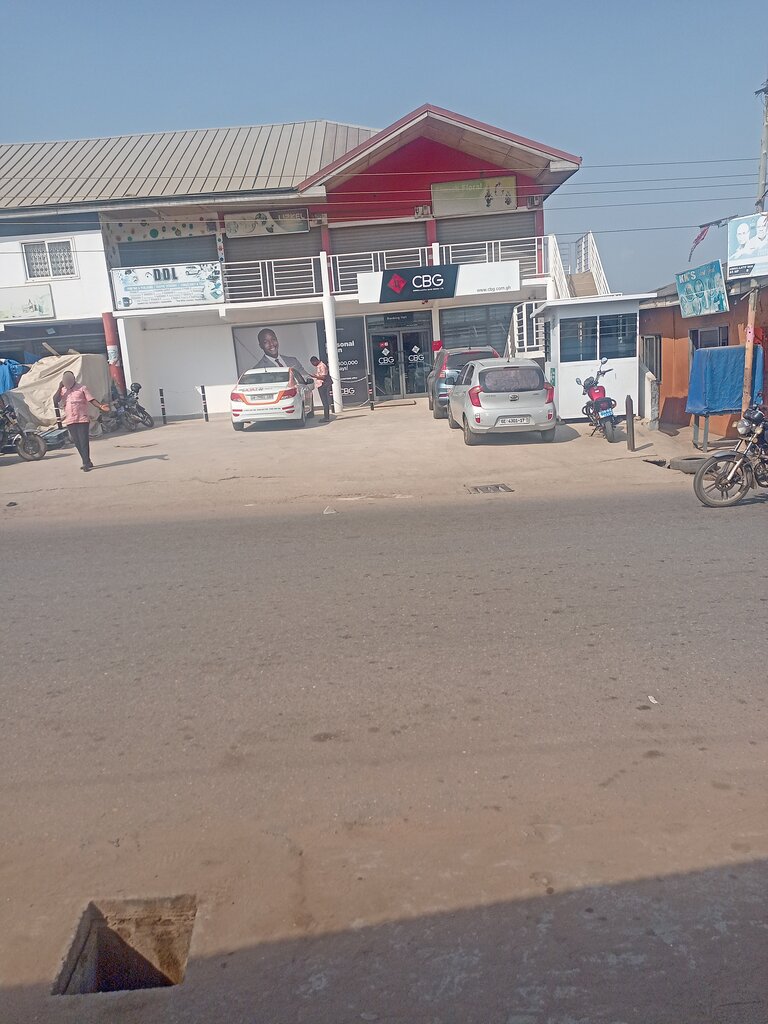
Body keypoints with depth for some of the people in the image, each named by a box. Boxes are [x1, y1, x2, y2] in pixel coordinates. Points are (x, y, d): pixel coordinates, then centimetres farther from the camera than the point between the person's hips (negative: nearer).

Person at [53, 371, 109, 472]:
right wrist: (60, 388, -6)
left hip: (82, 419, -4)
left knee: (84, 441, -8)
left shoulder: (82, 388, 2)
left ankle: (86, 463, -5)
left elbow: (91, 399, -6)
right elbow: (55, 401, -2)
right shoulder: (62, 391, 12)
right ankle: (87, 462, 18)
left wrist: (100, 406, -23)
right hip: (70, 421, 4)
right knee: (77, 443, 7)